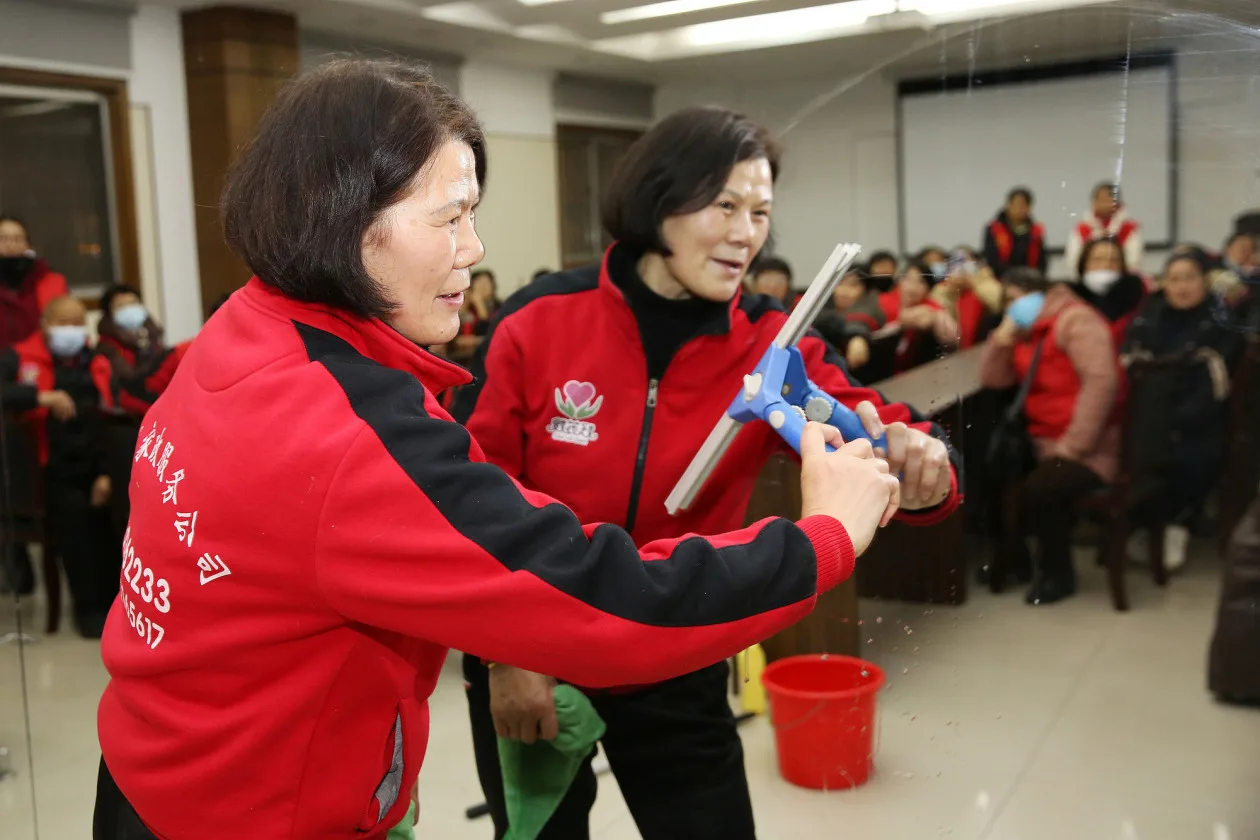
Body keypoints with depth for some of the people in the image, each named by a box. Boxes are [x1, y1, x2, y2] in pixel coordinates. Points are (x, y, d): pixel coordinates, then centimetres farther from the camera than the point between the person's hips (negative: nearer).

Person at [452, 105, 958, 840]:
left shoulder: (773, 343, -9)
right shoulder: (538, 322, -15)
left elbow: (871, 433, -19)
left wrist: (919, 465, -42)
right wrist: (501, 653, -10)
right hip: (529, 669, -1)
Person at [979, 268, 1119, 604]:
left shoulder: (1074, 320, -11)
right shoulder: (1026, 330, 15)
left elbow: (1100, 381, -23)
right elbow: (993, 378, 9)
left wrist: (1074, 446, -24)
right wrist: (1004, 336, -8)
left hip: (1087, 449, -8)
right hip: (1043, 443, 8)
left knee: (1037, 490, -29)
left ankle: (1058, 572, -4)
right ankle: (1013, 559, 15)